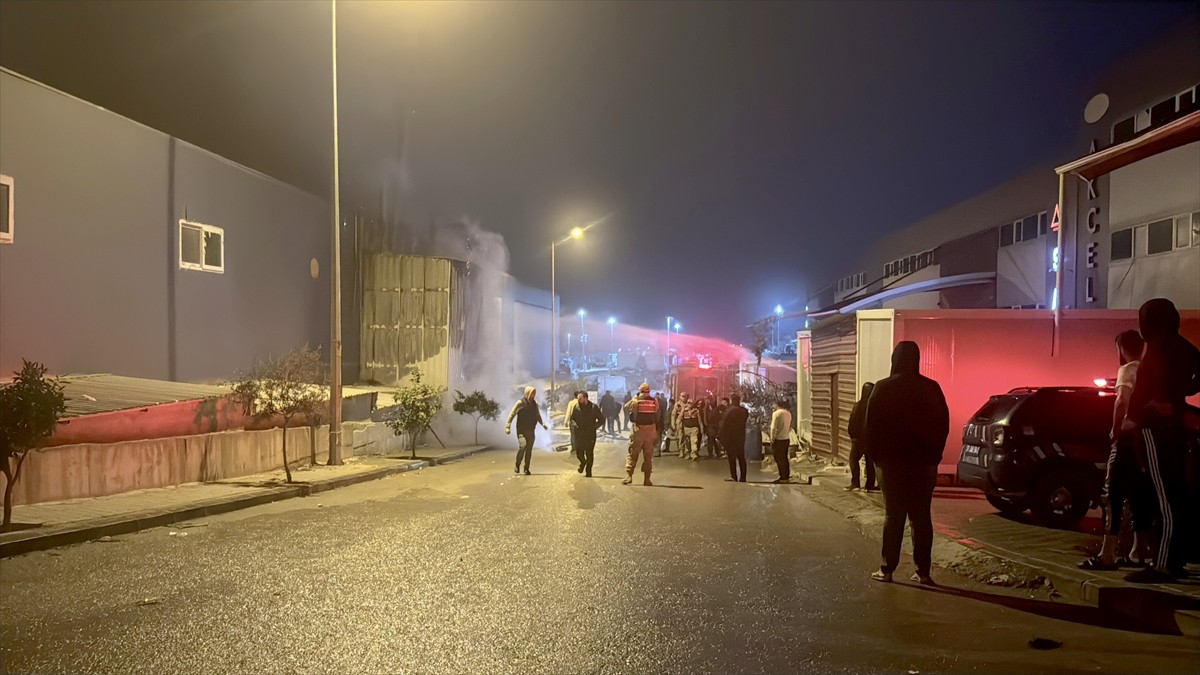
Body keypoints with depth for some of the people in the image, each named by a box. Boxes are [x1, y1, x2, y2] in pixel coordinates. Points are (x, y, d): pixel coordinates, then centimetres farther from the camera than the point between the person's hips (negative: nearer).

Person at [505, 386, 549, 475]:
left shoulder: (534, 404, 9)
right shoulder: (520, 403, -7)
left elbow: (538, 415, 23)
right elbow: (512, 414, -8)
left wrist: (542, 423, 8)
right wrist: (508, 426, -15)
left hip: (531, 431, 5)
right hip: (521, 430, -5)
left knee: (529, 450, 5)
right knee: (522, 445, -22)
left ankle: (526, 468, 17)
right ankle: (517, 465, -2)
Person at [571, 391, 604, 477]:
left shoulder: (594, 407, -6)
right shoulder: (576, 407, 2)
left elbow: (601, 420, 1)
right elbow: (572, 418, 13)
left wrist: (594, 427, -10)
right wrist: (574, 425, -7)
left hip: (590, 435, -2)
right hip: (579, 434, 2)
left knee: (589, 454, 2)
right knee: (579, 452, 0)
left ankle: (588, 470, 17)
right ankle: (583, 462, 33)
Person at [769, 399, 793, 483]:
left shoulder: (776, 413, -12)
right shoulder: (788, 413, 11)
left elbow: (774, 428, -16)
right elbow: (790, 427, 16)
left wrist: (772, 439, -10)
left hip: (778, 439, -8)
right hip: (786, 438, 8)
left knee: (779, 459, -2)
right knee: (784, 458, 13)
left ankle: (783, 478, -2)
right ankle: (786, 477, 16)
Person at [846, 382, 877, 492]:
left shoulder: (859, 405, -13)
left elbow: (852, 422, -10)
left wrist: (852, 434, 4)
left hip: (859, 438, -3)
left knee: (854, 459, 8)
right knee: (870, 461, 11)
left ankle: (855, 483, -3)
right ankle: (870, 485, 11)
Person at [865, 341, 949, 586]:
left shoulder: (883, 388, -7)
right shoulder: (931, 388, 1)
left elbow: (872, 428, -7)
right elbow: (943, 426, 5)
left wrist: (877, 458, 4)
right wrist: (933, 457, 12)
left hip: (893, 463, -2)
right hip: (924, 464, 2)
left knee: (893, 516, 3)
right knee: (922, 517, 7)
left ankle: (887, 569, 5)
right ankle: (923, 571, 8)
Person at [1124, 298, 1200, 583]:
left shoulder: (1158, 346, -12)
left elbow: (1144, 386, -17)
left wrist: (1130, 418, -6)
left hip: (1155, 427, -9)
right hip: (1174, 425, 9)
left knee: (1164, 496, -11)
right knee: (1175, 494, 11)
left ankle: (1164, 565, -12)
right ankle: (1176, 559, 17)